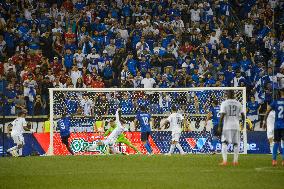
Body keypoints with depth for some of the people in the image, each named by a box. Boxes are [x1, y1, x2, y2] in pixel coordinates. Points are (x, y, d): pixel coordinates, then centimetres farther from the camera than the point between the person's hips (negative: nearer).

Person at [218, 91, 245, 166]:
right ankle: (235, 161, 11)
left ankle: (224, 161, -9)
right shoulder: (238, 103, 7)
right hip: (236, 126, 3)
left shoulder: (224, 103, -3)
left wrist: (220, 126, -6)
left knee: (224, 143, 2)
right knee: (236, 143, 11)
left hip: (227, 126, -3)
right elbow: (243, 115, 10)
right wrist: (243, 124, 24)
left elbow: (222, 115, -10)